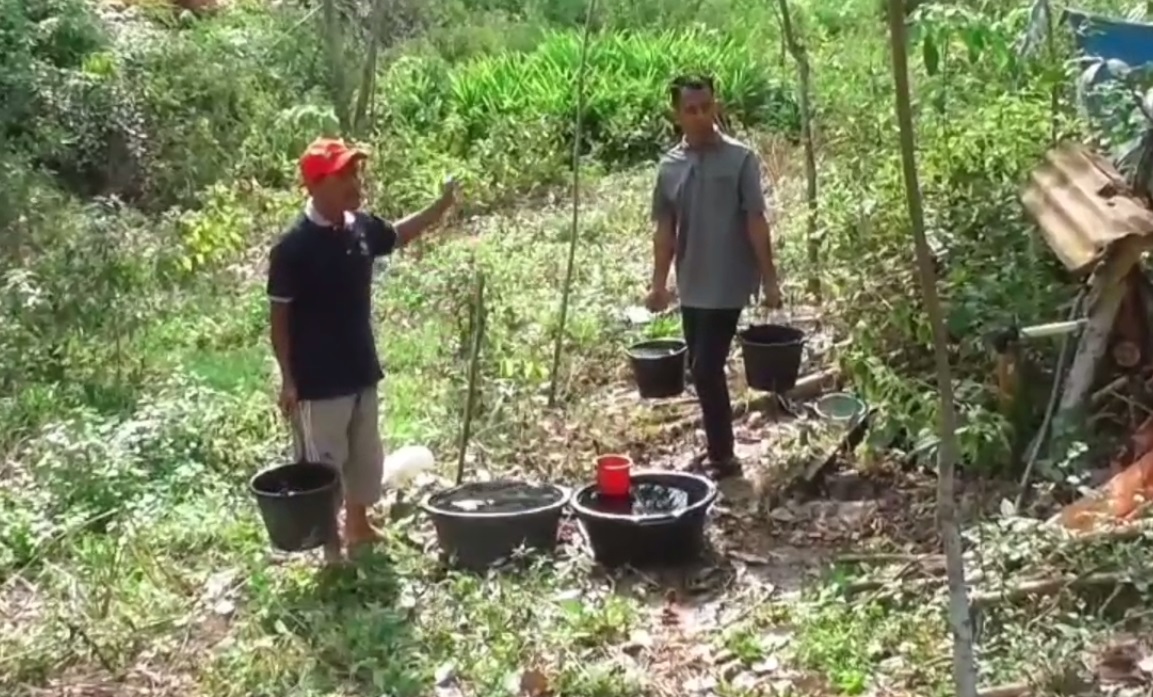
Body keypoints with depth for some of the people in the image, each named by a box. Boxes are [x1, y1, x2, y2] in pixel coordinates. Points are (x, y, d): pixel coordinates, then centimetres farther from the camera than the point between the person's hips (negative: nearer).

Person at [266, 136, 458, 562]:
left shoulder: (361, 228, 0)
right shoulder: (293, 246, -18)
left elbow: (399, 235, 22)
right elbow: (279, 316, -13)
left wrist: (443, 204, 10)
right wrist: (288, 379, -14)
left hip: (362, 371, 7)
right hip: (318, 380, -7)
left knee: (366, 456, 20)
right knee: (323, 463, 6)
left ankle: (359, 526, 39)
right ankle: (330, 542, 22)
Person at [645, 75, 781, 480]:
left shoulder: (740, 159, -8)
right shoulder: (669, 166, 6)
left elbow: (756, 222, -9)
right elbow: (665, 228, 9)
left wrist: (769, 279, -11)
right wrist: (659, 282, 5)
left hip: (728, 284, -5)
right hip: (692, 286, 6)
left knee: (706, 369, -8)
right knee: (702, 370, 13)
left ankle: (723, 457, 4)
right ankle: (717, 449, 27)